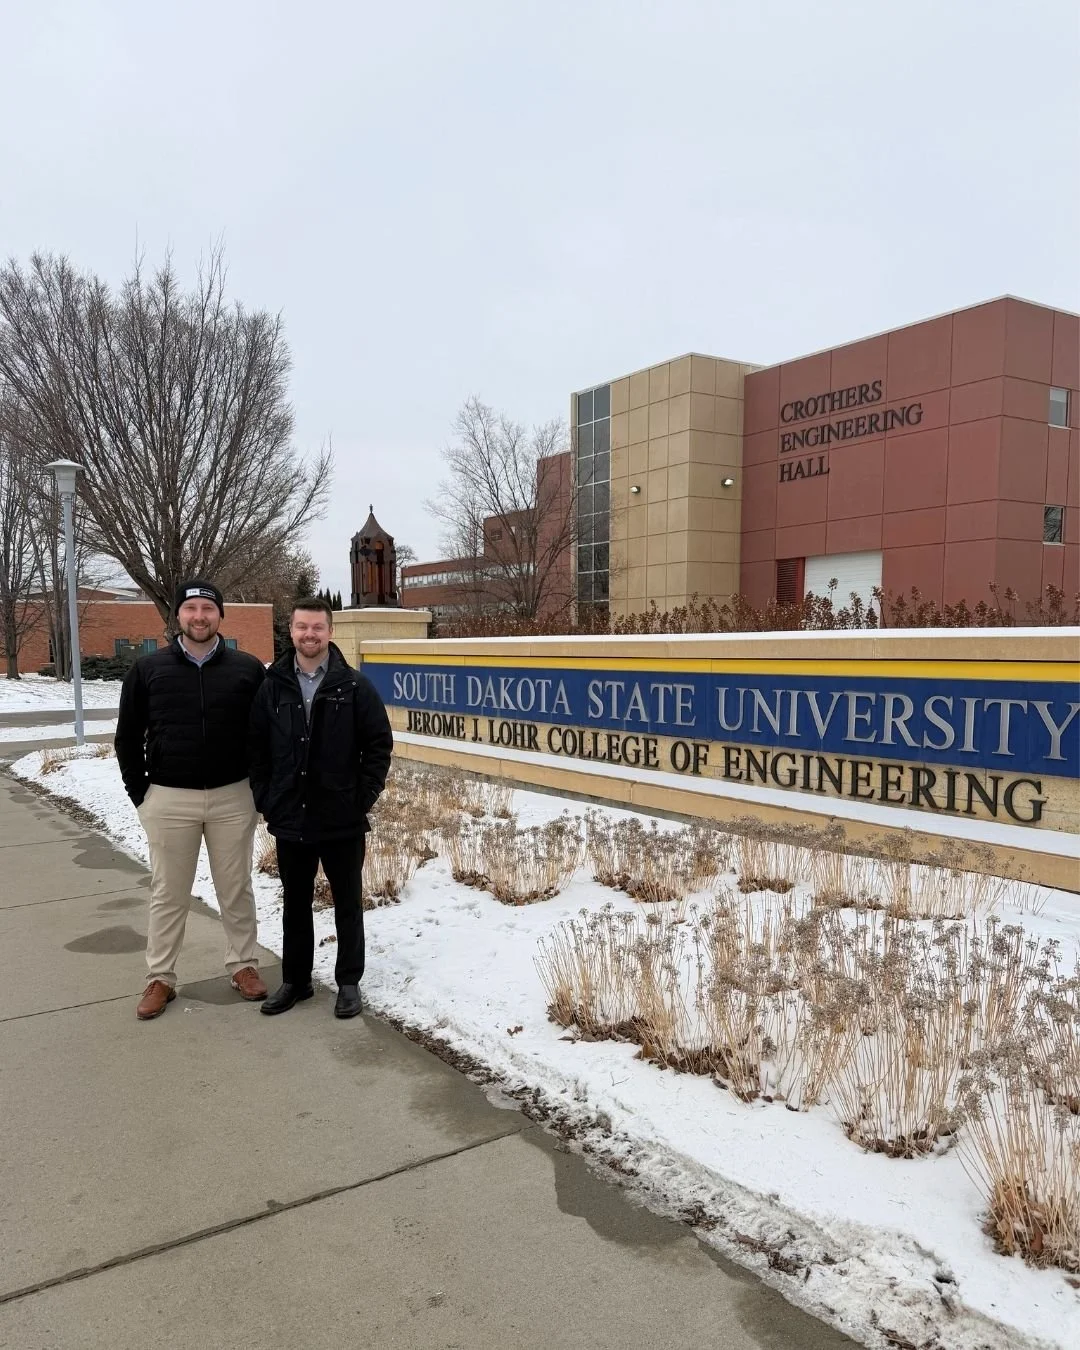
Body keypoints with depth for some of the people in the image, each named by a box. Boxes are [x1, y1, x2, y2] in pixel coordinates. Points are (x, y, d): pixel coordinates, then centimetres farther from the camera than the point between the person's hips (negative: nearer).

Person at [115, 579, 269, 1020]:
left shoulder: (248, 668, -2)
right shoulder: (148, 669, -1)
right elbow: (128, 736, 6)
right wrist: (140, 794, 2)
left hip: (232, 798, 0)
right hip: (169, 800, 0)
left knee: (236, 890, 11)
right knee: (168, 894, 9)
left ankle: (243, 965, 25)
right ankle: (160, 978, 22)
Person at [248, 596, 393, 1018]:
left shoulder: (355, 686, -4)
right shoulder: (272, 687, 2)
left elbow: (379, 744, -3)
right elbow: (256, 749, 6)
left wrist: (363, 797, -8)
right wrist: (265, 799, 0)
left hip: (342, 819, -2)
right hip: (289, 819, 2)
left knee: (347, 903, 9)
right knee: (295, 903, 15)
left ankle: (349, 981, 22)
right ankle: (295, 980, 29)